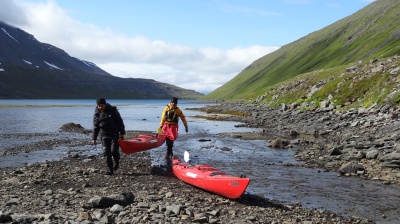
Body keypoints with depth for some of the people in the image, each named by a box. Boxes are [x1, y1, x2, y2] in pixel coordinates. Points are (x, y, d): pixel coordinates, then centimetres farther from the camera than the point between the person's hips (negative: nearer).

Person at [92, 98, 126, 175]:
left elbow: (120, 122, -1)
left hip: (114, 134, -3)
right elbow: (95, 127, 10)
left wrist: (122, 133, -4)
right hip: (104, 135, 3)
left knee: (114, 150, -11)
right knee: (106, 152, -3)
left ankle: (117, 162, 20)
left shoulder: (112, 110, -6)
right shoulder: (97, 113, 3)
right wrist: (94, 138, 9)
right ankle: (110, 170, 3)